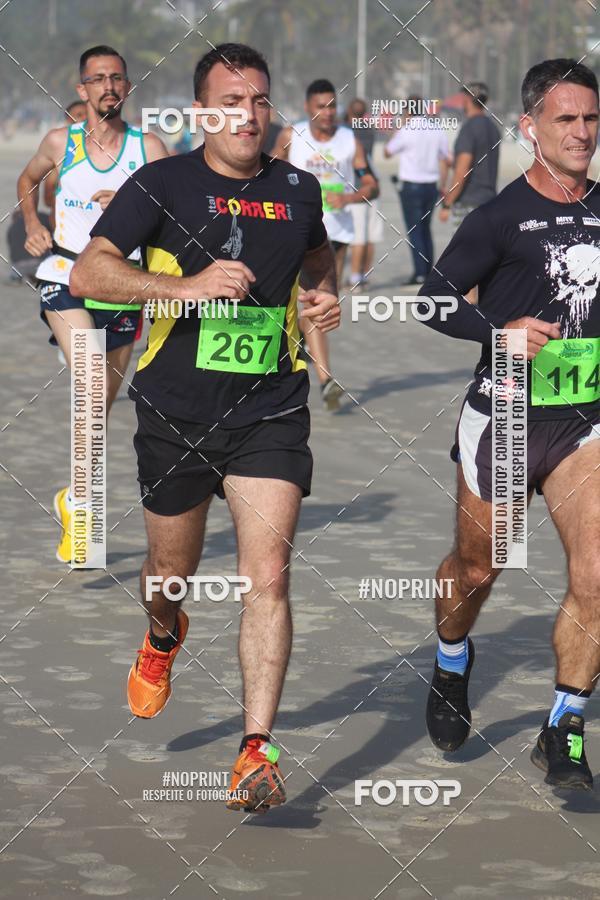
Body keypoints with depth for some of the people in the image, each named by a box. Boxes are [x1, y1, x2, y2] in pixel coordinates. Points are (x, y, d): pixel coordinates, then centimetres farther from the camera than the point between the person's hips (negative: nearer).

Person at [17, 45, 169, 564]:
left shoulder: (149, 148, 0)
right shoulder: (61, 142, 3)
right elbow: (28, 181, 23)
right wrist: (33, 225, 8)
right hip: (64, 282, -2)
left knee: (99, 409, 11)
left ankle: (73, 501, 31)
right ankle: (79, 503, -14)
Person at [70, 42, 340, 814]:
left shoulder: (296, 190, 6)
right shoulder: (163, 185, -4)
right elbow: (88, 272, -15)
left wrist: (325, 296, 7)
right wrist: (187, 285, -27)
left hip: (269, 414, 1)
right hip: (176, 415, -1)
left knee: (267, 577, -13)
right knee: (172, 570, 16)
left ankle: (256, 751, -13)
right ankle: (163, 638, 53)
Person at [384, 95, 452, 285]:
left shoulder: (407, 131, -13)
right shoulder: (438, 130, 4)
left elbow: (387, 152, 1)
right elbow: (446, 159, 10)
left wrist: (400, 126, 8)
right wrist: (442, 186, 18)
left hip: (412, 186, -6)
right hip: (431, 185, 6)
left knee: (414, 231, -3)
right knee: (425, 228, 17)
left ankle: (419, 273, -8)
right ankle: (429, 270, 17)